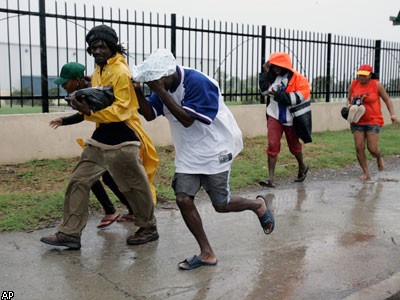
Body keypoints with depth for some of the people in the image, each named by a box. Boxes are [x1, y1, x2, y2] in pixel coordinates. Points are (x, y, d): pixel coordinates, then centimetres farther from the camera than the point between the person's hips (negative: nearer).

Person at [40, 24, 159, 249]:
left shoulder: (121, 71, -14)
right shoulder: (98, 71, 13)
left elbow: (121, 110, -19)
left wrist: (90, 111, -25)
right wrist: (84, 104, 0)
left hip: (122, 140, -8)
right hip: (101, 138, 8)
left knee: (135, 187, 5)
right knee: (79, 181, 5)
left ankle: (149, 229, 25)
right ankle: (70, 233, 13)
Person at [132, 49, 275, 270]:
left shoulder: (198, 83, -25)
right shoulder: (164, 86, -3)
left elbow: (187, 120, -29)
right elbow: (149, 115, -2)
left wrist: (161, 92, -32)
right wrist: (138, 90, -18)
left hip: (214, 150, -6)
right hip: (188, 154, 6)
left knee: (221, 205, 1)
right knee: (183, 199, -6)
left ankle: (258, 205, 32)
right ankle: (206, 254, 8)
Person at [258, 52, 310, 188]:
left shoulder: (298, 79, -11)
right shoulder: (272, 76, 3)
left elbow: (299, 98, -22)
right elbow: (264, 90, -6)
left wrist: (278, 94, -26)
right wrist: (266, 73, -13)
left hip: (291, 118, -2)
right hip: (274, 116, 3)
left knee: (294, 146, 15)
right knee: (272, 145, -9)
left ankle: (302, 167, 43)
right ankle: (271, 178, -8)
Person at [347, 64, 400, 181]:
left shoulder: (376, 84, -5)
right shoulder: (353, 85, 2)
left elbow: (387, 99, 3)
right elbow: (349, 99, 17)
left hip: (373, 122, -3)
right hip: (357, 122, 3)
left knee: (372, 148, -6)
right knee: (359, 148, -3)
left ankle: (379, 159, 30)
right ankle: (366, 172, 11)